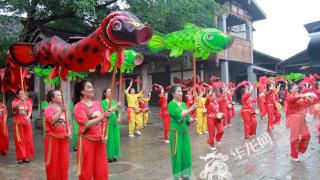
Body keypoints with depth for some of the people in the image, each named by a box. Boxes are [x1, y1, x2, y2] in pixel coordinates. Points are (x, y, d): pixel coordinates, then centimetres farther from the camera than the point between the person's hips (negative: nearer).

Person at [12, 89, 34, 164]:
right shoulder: (15, 101, 1)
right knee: (19, 140, 2)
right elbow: (14, 106, -23)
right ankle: (20, 157, 12)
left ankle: (27, 156, 15)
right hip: (18, 123, -1)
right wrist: (21, 101, -42)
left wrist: (28, 117, -32)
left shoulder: (28, 102, 4)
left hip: (27, 123, 1)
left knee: (28, 140, 4)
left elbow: (30, 111, -10)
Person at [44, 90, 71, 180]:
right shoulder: (48, 108, -8)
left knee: (64, 161, 11)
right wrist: (60, 111, -25)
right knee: (53, 162, 5)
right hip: (53, 138, -5)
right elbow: (52, 121, -25)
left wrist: (69, 132, 2)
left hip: (63, 138, 6)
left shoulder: (62, 108, 11)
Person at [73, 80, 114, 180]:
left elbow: (103, 121, 10)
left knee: (101, 169, 11)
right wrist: (103, 116, -24)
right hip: (87, 141, -5)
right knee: (87, 170, 7)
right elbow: (86, 124, -19)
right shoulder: (78, 106, -9)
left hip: (100, 140, 5)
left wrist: (104, 134, -5)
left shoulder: (97, 103, 7)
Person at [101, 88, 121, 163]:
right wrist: (116, 105, -23)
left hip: (115, 123, 6)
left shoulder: (114, 102, 11)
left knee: (115, 139, 9)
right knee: (109, 139, -1)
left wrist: (118, 118, 0)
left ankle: (113, 155, 22)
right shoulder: (103, 102, -7)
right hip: (108, 123, -6)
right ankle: (108, 157, 11)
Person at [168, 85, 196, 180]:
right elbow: (179, 116, -22)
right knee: (177, 153, 3)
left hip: (185, 131, 7)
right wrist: (191, 109, -24)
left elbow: (187, 117, 10)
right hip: (176, 132, -7)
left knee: (186, 152, 11)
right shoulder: (171, 104, -12)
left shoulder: (183, 103, 9)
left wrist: (190, 119, -12)